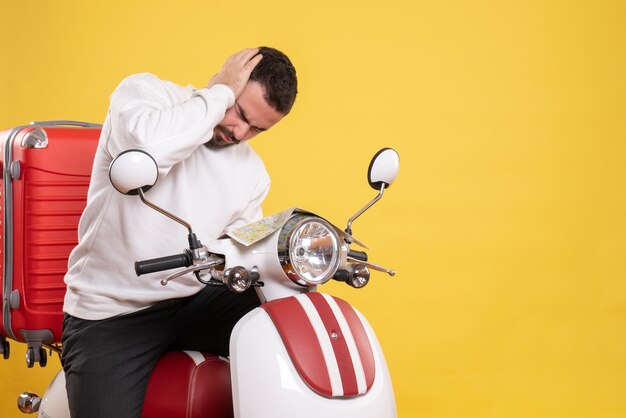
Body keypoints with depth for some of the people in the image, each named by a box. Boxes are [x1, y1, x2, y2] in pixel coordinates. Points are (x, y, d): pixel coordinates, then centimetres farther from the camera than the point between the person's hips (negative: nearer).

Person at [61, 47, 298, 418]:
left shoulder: (252, 172, 8)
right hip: (110, 315, -4)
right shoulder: (144, 92, -7)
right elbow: (149, 145, -31)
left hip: (196, 299, 5)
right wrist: (220, 93, -20)